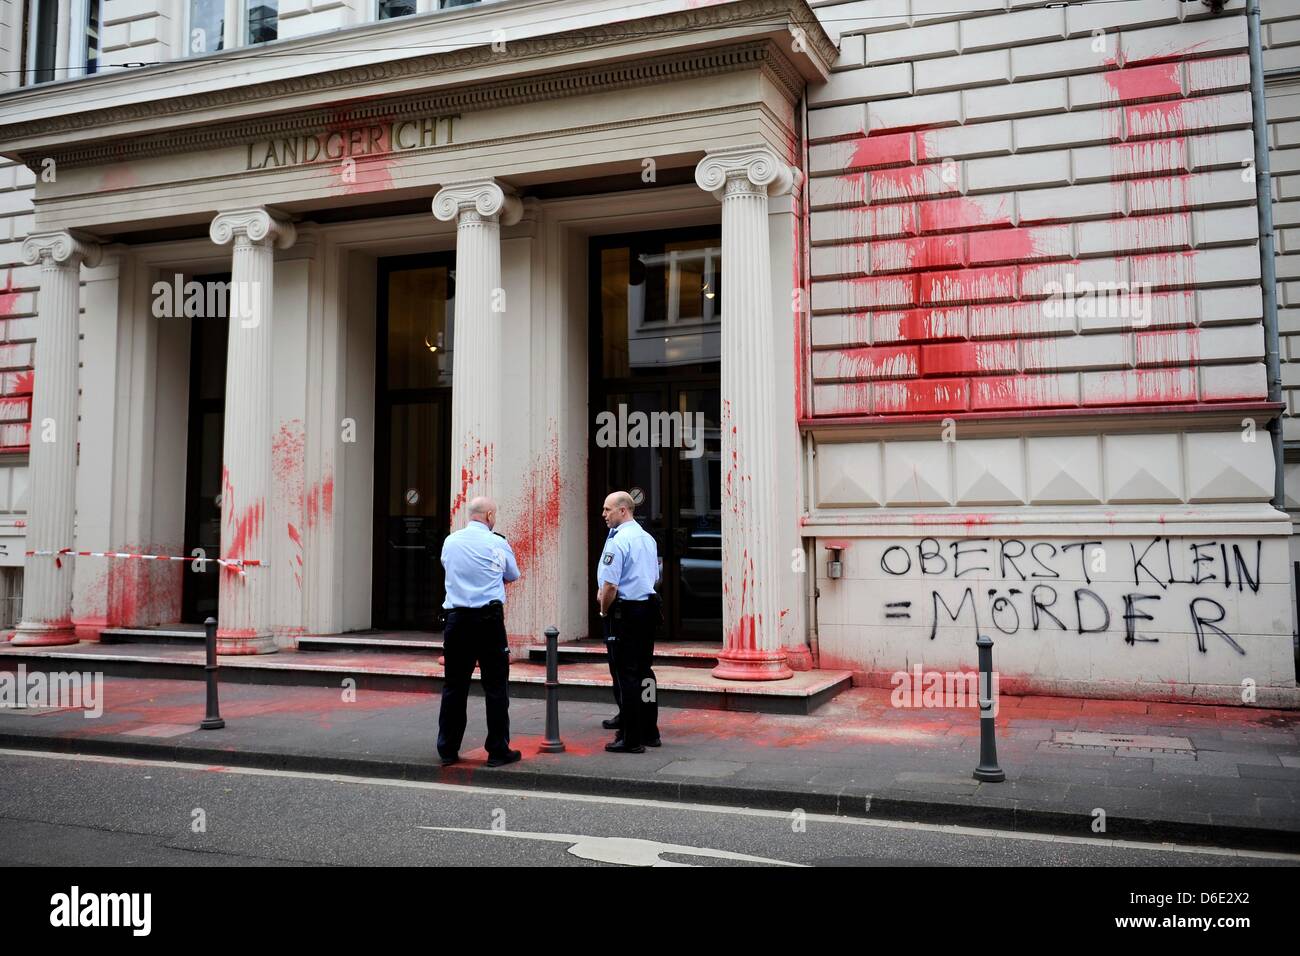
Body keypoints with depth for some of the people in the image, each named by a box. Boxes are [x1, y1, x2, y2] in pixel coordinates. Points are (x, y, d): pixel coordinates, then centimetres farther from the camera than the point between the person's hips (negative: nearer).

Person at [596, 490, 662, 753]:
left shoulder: (617, 541, -16)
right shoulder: (648, 538, 12)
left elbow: (610, 585, -21)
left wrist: (604, 611, -3)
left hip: (624, 613, -9)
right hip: (649, 608, 9)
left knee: (625, 674, -2)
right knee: (644, 670, 15)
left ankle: (630, 739, 2)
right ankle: (649, 732, 23)